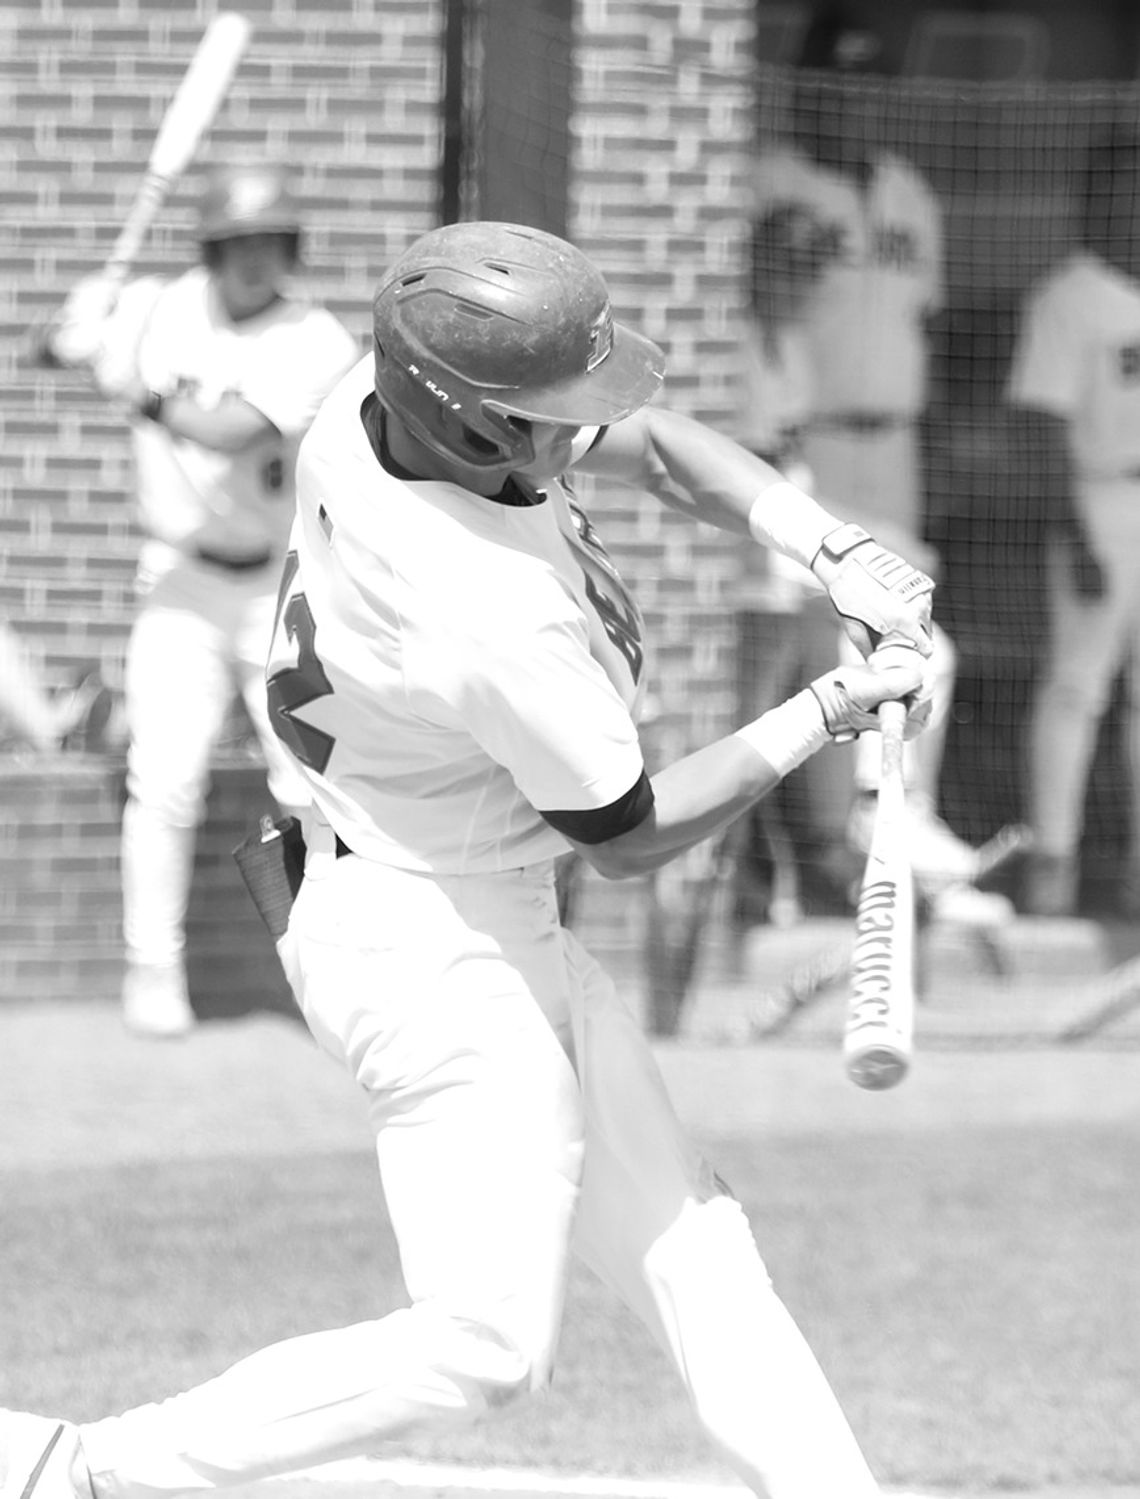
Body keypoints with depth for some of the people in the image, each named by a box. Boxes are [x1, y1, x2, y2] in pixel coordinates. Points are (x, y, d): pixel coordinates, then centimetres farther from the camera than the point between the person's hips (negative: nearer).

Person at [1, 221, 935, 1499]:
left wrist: (834, 552, -8)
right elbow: (629, 838, -15)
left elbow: (655, 445, 6)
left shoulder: (380, 395, -11)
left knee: (680, 1236, 15)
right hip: (436, 949, -10)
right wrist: (826, 713, -9)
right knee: (486, 1344, -9)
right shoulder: (506, 625, -33)